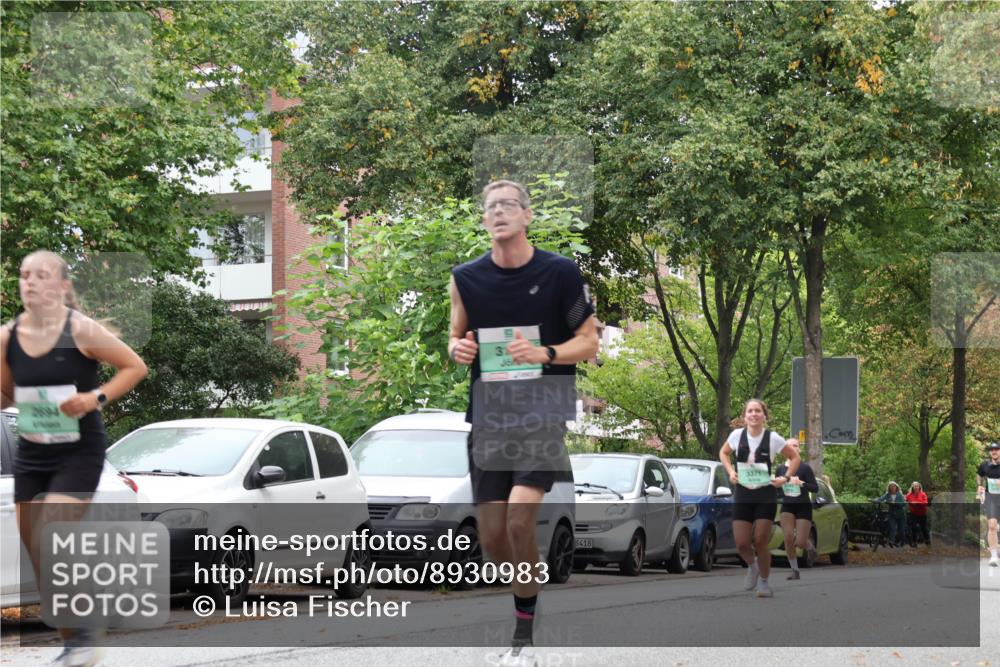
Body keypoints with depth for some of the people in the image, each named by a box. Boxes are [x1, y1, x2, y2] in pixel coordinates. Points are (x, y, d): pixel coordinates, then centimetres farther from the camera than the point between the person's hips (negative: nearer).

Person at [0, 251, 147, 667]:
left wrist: (97, 398, -18)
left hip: (79, 452, -5)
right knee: (36, 553, 7)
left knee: (50, 545, -16)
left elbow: (135, 367, -5)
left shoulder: (81, 330, -13)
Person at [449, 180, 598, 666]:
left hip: (544, 412, -4)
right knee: (492, 539, 2)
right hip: (489, 415, 4)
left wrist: (545, 354, -18)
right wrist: (457, 348, -6)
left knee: (519, 519, -20)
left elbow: (589, 341, 1)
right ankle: (529, 590, 34)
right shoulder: (466, 278, 5)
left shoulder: (559, 272, -4)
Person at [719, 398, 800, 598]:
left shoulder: (773, 439, -9)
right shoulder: (737, 435, -4)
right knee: (741, 544, -3)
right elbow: (723, 453, 16)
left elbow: (795, 458, 3)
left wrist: (786, 477, -9)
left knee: (760, 542, -5)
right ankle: (752, 566, 31)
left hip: (766, 494, -2)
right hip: (743, 494, 2)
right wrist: (730, 471, 1)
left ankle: (764, 581, 17)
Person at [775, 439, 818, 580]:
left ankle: (810, 547, 29)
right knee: (788, 538, -16)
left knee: (800, 542, -10)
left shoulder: (805, 467, -7)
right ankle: (795, 571, -2)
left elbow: (815, 488, -10)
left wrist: (801, 483, -25)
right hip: (787, 507, 3)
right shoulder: (781, 468, 4)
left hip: (803, 507, -3)